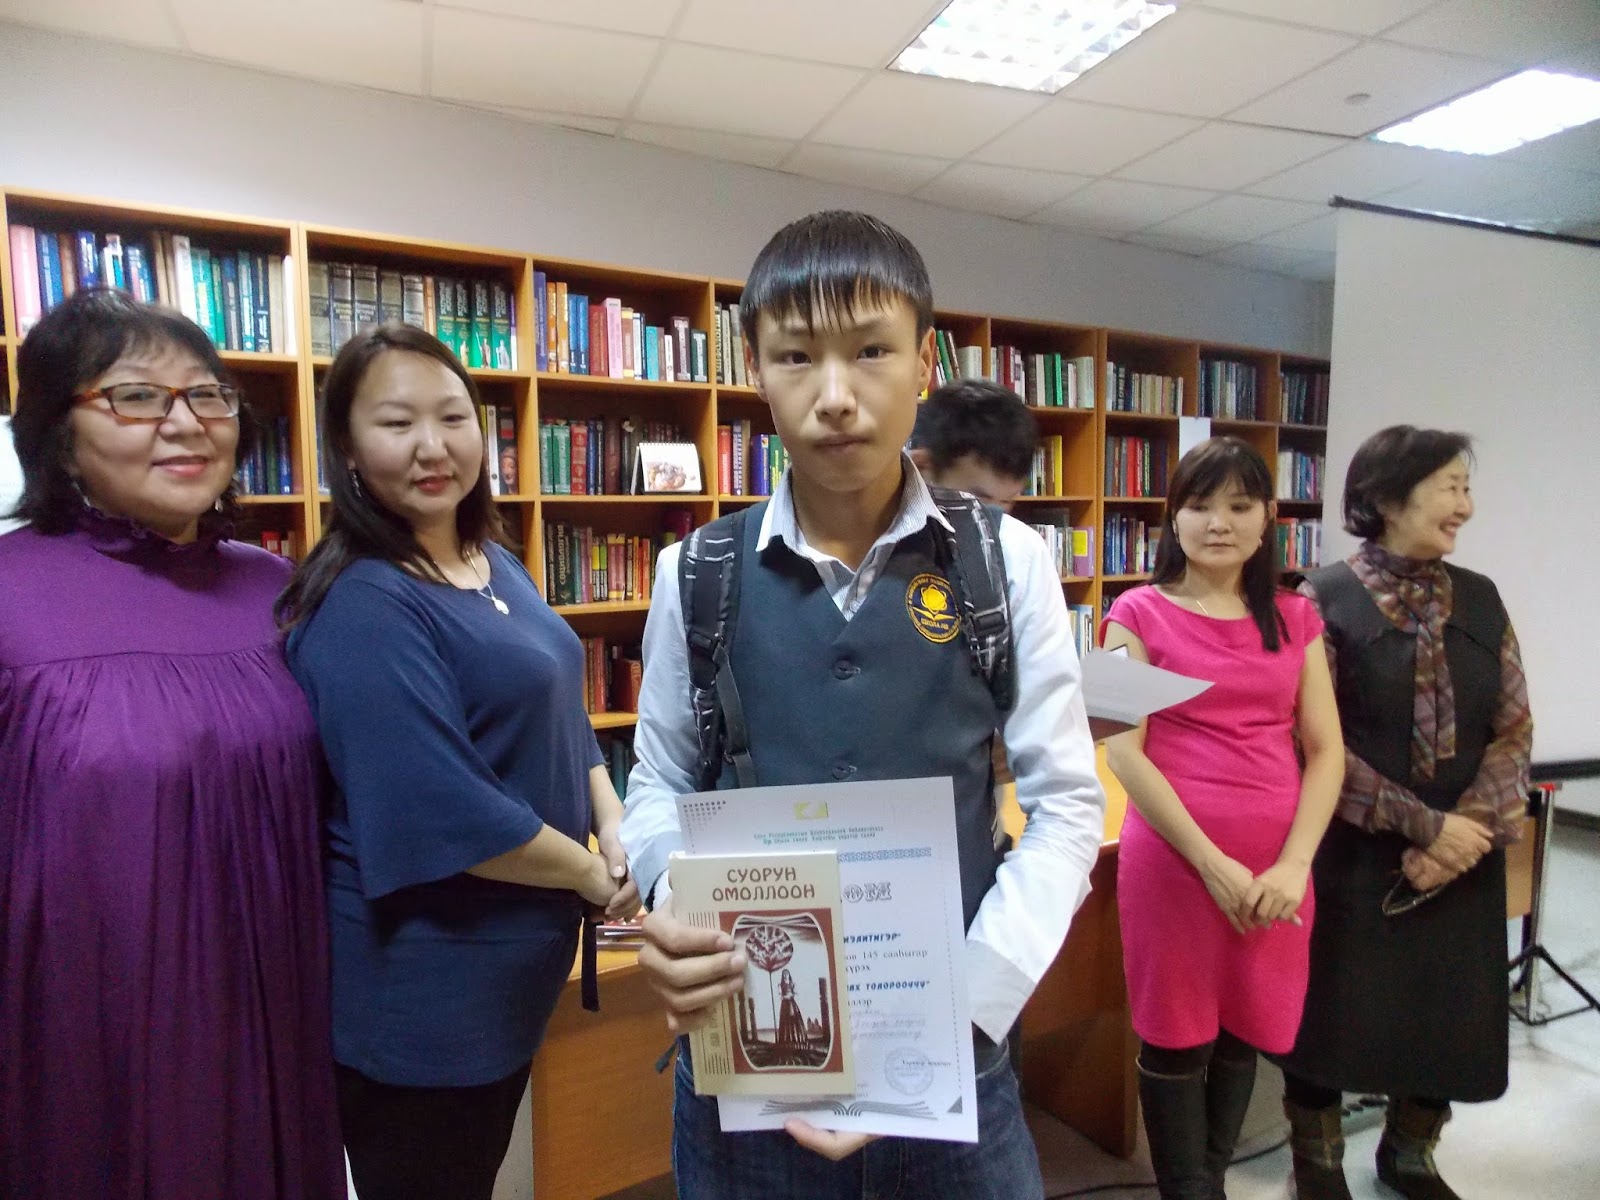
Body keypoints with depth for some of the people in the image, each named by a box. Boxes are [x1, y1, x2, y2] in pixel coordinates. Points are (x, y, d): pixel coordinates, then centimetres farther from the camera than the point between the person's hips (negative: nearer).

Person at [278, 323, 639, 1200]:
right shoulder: (363, 609, -23)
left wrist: (616, 830, -2)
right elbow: (443, 816, -29)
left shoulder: (497, 566, 5)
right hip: (420, 991, -8)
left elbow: (561, 718, 12)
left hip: (509, 965, 8)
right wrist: (597, 877, -17)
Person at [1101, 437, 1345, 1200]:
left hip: (1275, 867, 4)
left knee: (1246, 1033, 16)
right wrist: (1212, 863, -13)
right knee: (1176, 1038, 8)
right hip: (1174, 859, -3)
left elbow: (1325, 750, 5)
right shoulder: (1140, 614, -3)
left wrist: (1293, 863, -8)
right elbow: (1123, 751, -9)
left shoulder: (1295, 618, 8)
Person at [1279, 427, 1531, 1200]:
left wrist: (1466, 830, -13)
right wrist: (1422, 825, -16)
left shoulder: (1480, 599, 4)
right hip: (1353, 852, -4)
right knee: (1334, 1009, 9)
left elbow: (1515, 729, 1)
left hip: (1461, 854, 5)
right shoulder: (1326, 599, -10)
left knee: (1449, 1012, 15)